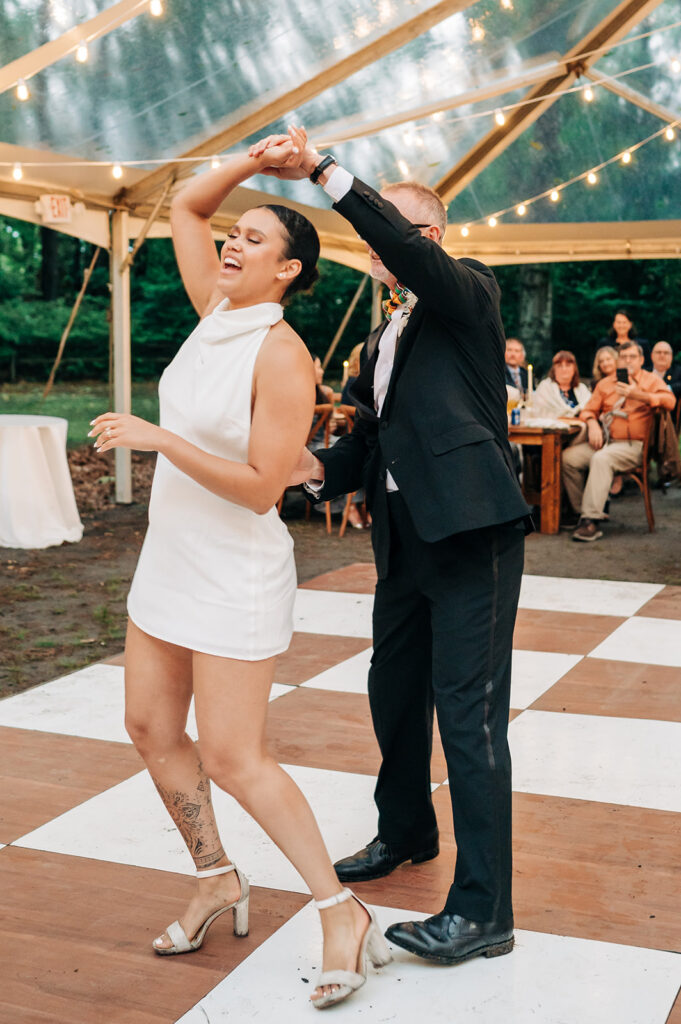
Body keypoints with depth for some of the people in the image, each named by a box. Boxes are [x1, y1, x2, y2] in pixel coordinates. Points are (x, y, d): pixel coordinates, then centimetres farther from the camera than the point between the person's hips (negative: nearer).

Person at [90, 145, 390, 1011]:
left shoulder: (282, 357, -19)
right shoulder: (217, 310, 3)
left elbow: (261, 488, -23)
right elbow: (185, 207, 14)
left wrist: (159, 439, -26)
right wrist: (250, 162, 2)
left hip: (237, 575, -8)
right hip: (171, 560, 9)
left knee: (231, 759, -6)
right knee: (151, 727, 14)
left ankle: (343, 913, 9)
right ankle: (217, 881, 32)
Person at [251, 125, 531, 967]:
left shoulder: (468, 293, -4)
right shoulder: (386, 336, 20)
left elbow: (413, 253, -26)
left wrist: (324, 170, -30)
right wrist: (320, 467, -1)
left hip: (471, 536, -9)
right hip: (406, 541, 9)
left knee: (468, 713, -8)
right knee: (394, 693, 20)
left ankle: (482, 910, 0)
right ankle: (405, 832, 43)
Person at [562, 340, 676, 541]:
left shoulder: (651, 380, 6)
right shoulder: (606, 383, 19)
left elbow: (669, 401, -13)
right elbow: (588, 410, 17)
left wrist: (638, 395, -28)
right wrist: (592, 424, -7)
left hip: (633, 445, -6)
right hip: (605, 442, 6)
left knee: (601, 458, -36)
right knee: (568, 456, -18)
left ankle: (592, 520, -40)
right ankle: (581, 512, -11)